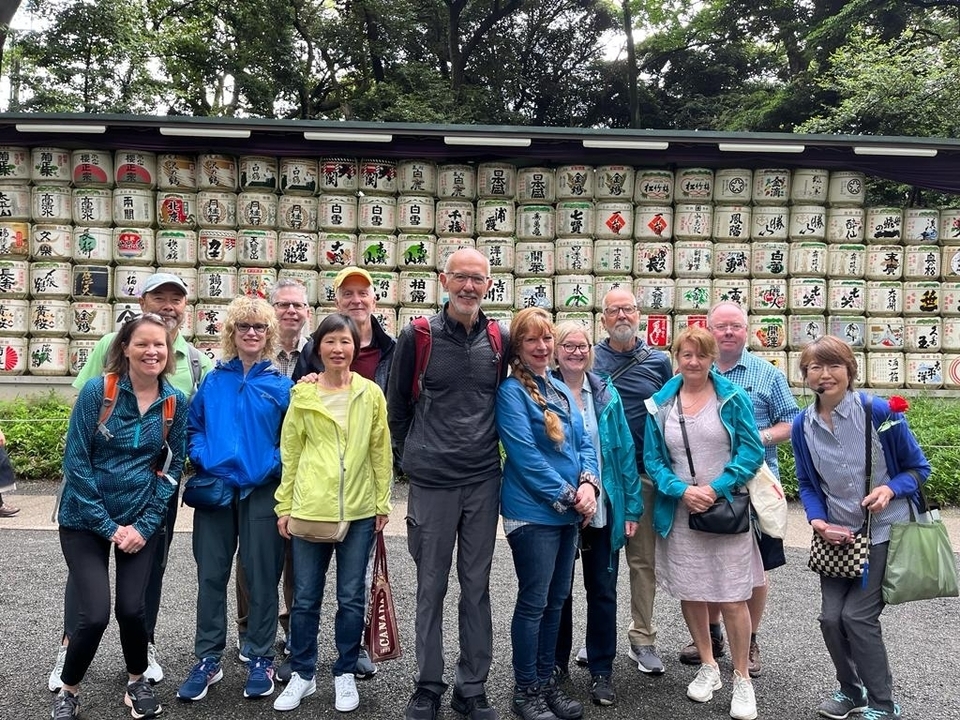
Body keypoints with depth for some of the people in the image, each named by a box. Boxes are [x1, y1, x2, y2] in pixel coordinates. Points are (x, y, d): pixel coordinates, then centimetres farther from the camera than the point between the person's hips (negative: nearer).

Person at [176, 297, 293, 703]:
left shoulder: (281, 385, 0)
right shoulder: (214, 381, 6)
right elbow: (193, 425, 11)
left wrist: (274, 465, -12)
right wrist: (201, 457, -5)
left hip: (262, 490, -2)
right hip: (214, 487, 2)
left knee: (261, 576, 5)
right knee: (210, 575, 7)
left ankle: (260, 660, 19)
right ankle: (208, 660, 21)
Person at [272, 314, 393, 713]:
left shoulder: (371, 394, 1)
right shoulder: (302, 394, 1)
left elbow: (381, 451, 4)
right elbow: (290, 452, 4)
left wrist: (383, 503, 3)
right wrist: (284, 506, 3)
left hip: (359, 510, 0)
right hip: (309, 509, 0)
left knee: (351, 598, 10)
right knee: (305, 599, 10)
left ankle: (345, 674, 26)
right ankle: (302, 674, 27)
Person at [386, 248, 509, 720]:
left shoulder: (501, 340, 4)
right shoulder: (417, 336, -3)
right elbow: (397, 403, 6)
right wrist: (412, 456, 8)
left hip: (484, 481, 2)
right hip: (431, 482, -2)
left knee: (476, 586, 10)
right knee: (431, 586, 8)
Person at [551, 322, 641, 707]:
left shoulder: (606, 394, 3)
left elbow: (624, 450, 3)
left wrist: (631, 506, 0)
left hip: (604, 510, 2)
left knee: (603, 591, 9)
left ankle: (601, 670, 23)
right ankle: (556, 663, 30)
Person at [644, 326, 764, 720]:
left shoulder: (734, 398, -3)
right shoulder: (660, 404, 3)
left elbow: (752, 451, -6)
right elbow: (652, 458, 3)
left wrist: (715, 488, -15)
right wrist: (682, 490, -13)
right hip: (680, 512, 3)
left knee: (732, 598, -1)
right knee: (689, 594, 11)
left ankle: (742, 678, 17)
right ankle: (708, 665, 32)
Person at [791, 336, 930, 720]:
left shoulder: (879, 412, -15)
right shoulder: (802, 425, -4)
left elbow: (918, 468, -5)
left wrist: (890, 489, -23)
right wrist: (818, 521, -9)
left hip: (884, 532, -4)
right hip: (837, 535, 4)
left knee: (857, 615, -9)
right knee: (831, 617, 3)